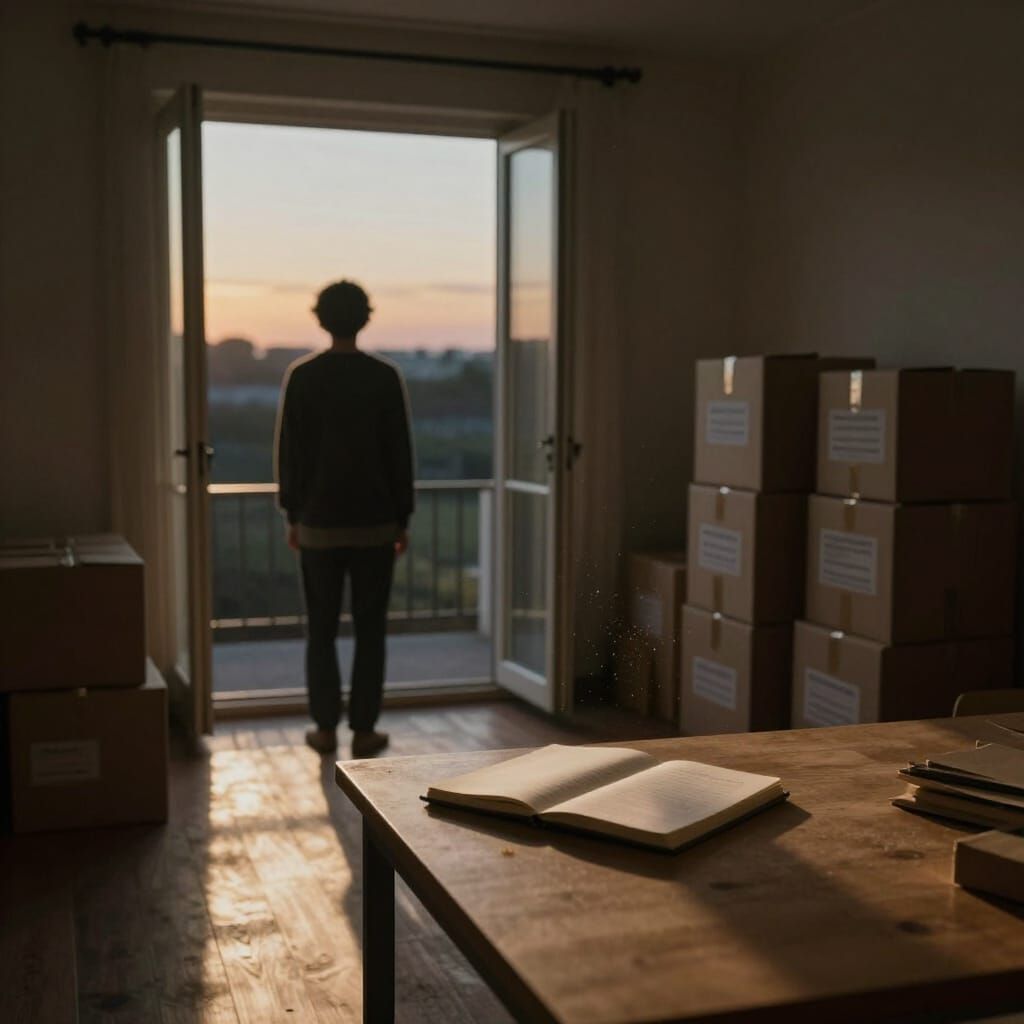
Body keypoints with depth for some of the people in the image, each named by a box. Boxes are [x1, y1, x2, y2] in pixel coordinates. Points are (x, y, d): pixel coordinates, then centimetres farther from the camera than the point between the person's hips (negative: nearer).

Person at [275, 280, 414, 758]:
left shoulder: (301, 376, -3)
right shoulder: (386, 377, -3)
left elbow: (288, 452, 0)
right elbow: (400, 454, -1)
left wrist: (292, 515, 9)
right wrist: (402, 519, 7)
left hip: (319, 522, 0)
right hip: (374, 523, 0)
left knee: (321, 630, 10)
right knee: (370, 630, 7)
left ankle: (325, 728, 13)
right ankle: (364, 730, 8)